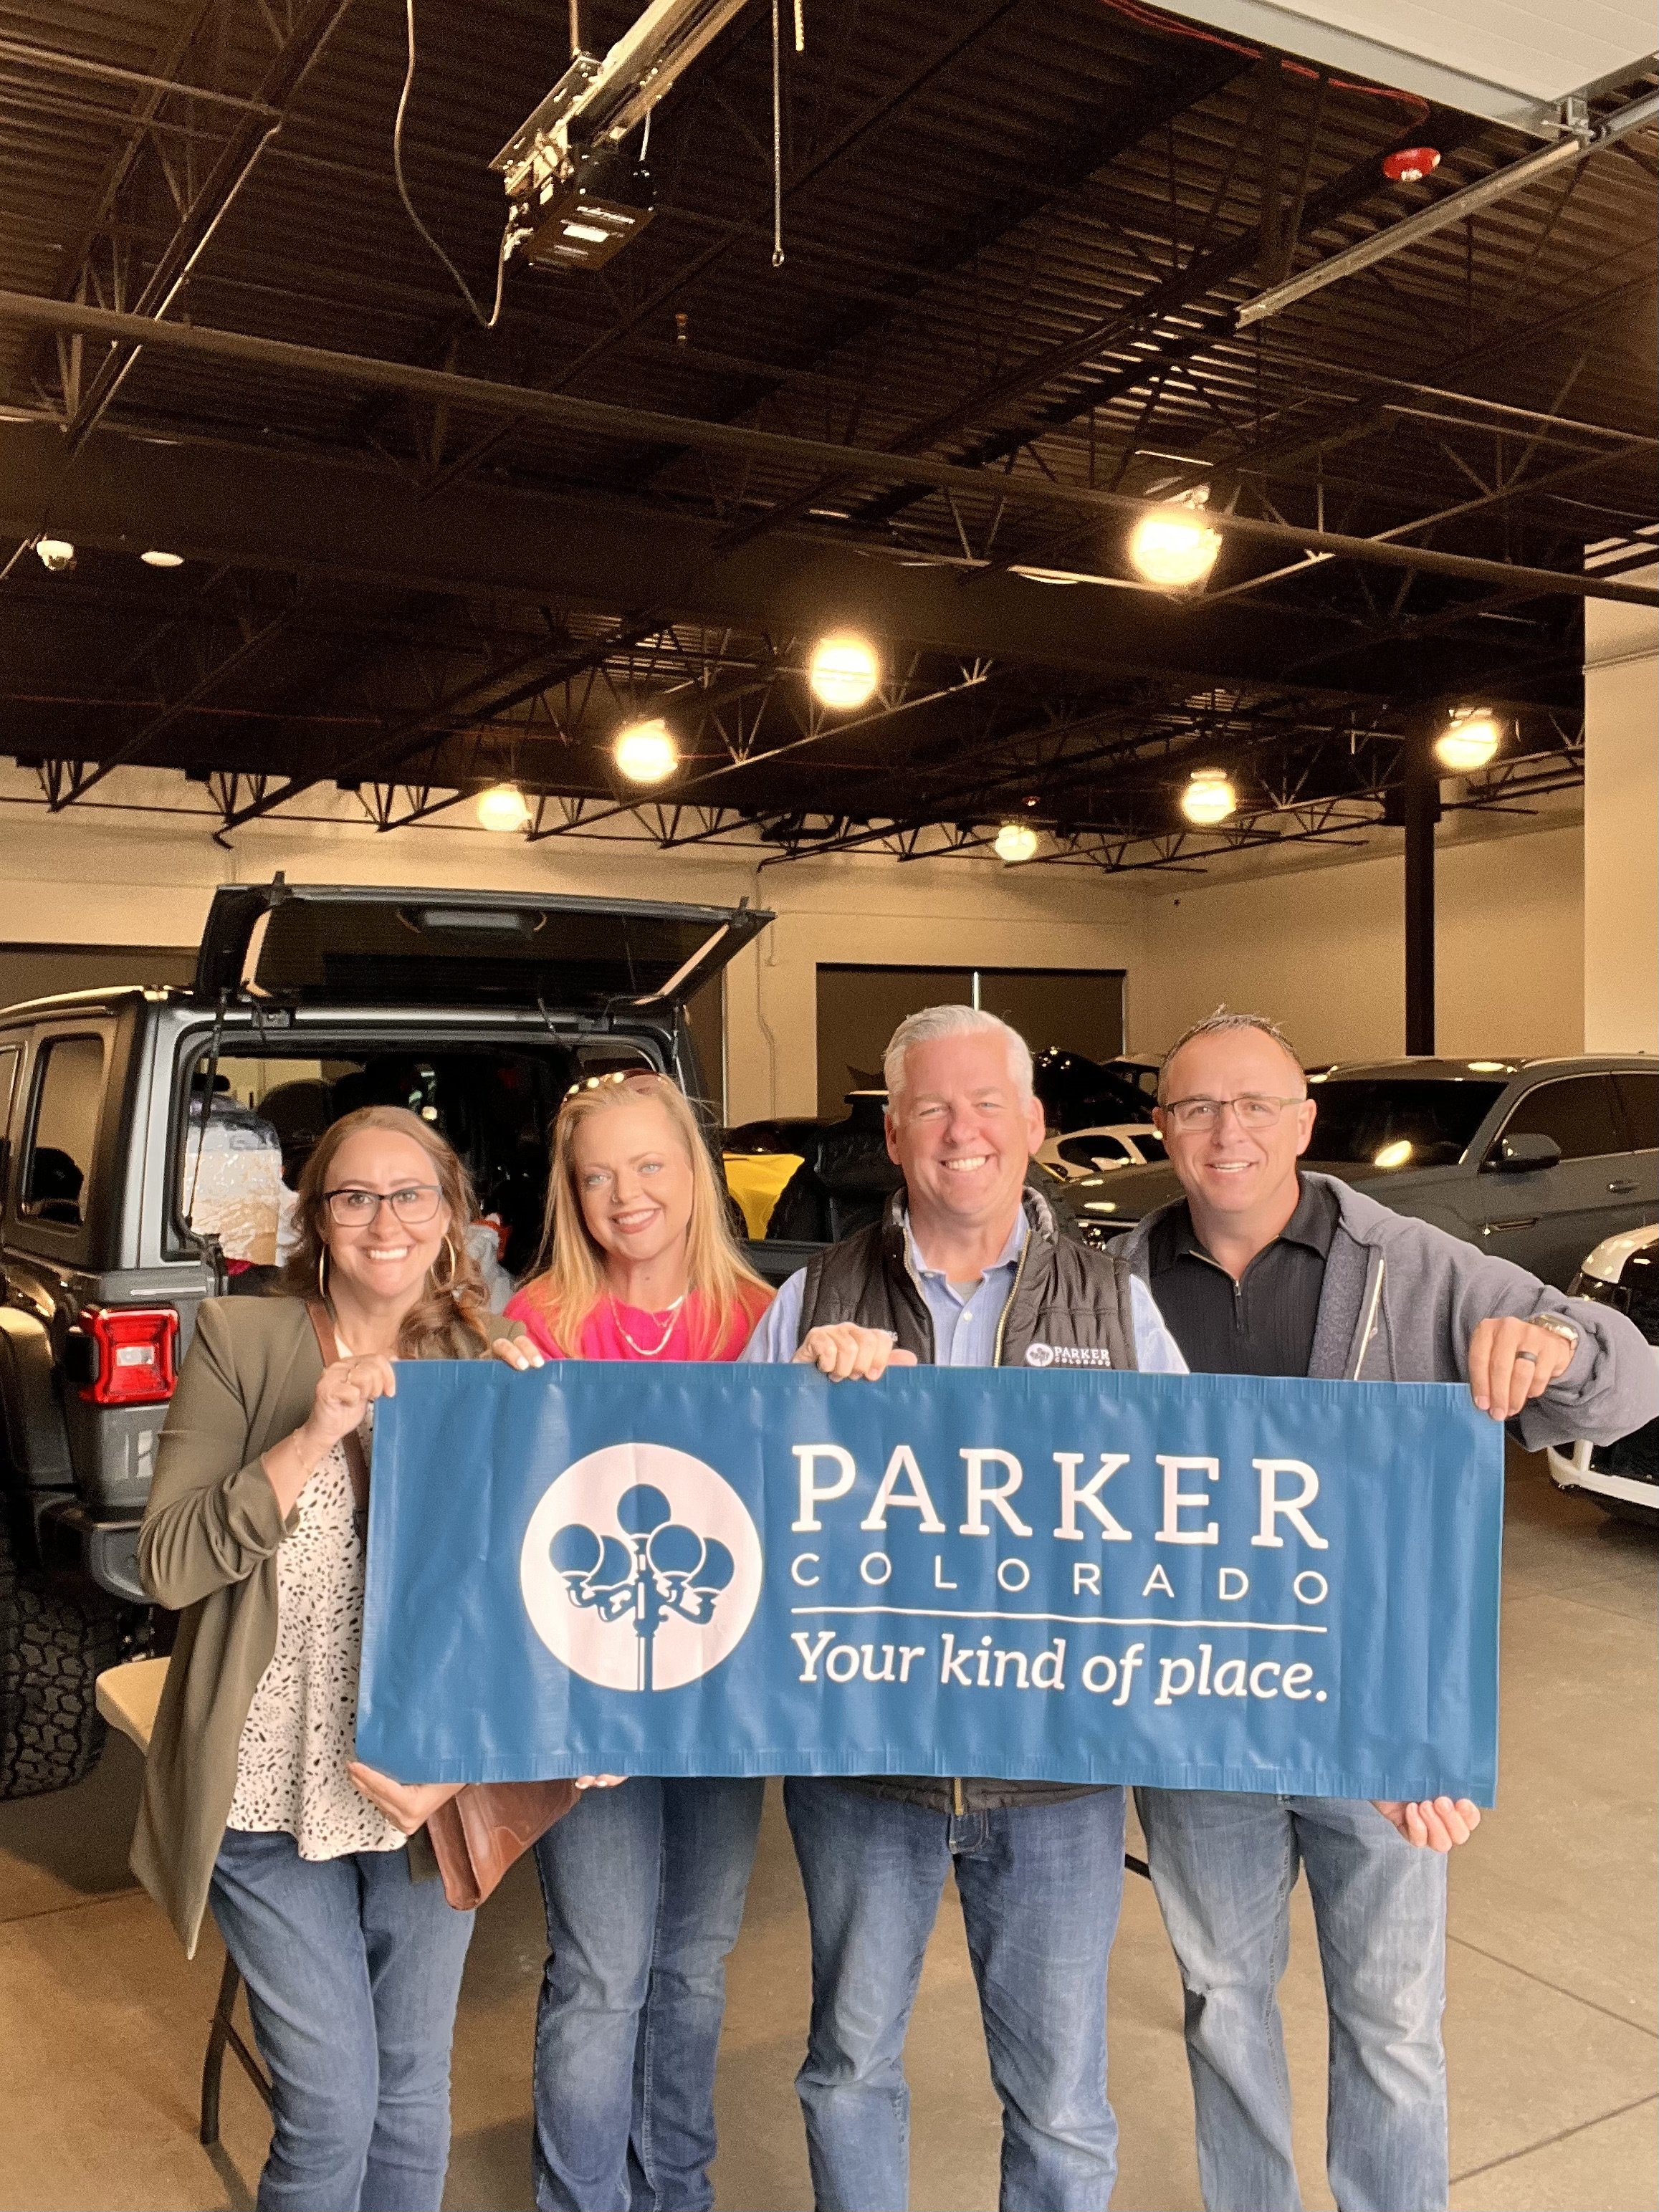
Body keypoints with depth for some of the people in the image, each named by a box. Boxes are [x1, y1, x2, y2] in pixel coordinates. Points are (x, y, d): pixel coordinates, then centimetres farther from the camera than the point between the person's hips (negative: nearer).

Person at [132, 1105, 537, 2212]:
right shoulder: (241, 1341, -6)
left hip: (429, 1793, 2)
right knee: (331, 2105, 5)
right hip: (270, 1794, -2)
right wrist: (312, 1436, -23)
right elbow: (168, 1566, -12)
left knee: (415, 2092, 16)